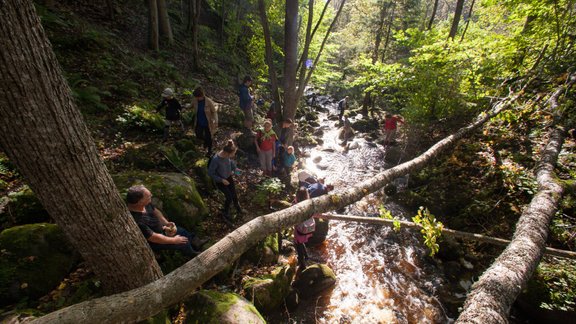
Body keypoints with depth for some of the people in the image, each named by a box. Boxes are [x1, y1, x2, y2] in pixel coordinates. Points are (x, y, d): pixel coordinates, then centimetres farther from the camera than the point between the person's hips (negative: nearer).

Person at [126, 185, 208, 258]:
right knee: (184, 243, 0)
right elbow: (153, 237, -32)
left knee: (182, 231, 16)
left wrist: (166, 223, -3)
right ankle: (192, 254, 32)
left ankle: (197, 243, 41)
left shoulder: (143, 203, -20)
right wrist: (174, 240, -21)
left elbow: (155, 210, 3)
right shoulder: (137, 221, -43)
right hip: (153, 242, -7)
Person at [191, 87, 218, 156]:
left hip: (207, 123, -4)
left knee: (208, 137, 13)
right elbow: (191, 106, 10)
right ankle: (206, 141, 55)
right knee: (199, 136, 19)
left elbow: (214, 112, -16)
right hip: (199, 123, 4)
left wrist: (216, 122, -23)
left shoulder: (209, 101, -25)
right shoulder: (195, 101, -13)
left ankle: (209, 150, 40)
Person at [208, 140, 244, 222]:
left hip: (229, 177, 5)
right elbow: (210, 173, -24)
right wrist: (222, 180, -24)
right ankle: (225, 213, 32)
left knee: (234, 194, 18)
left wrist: (234, 169, -4)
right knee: (229, 197, 2)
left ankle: (238, 207, 48)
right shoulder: (216, 159, -36)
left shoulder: (227, 156, -19)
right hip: (220, 181, -5)